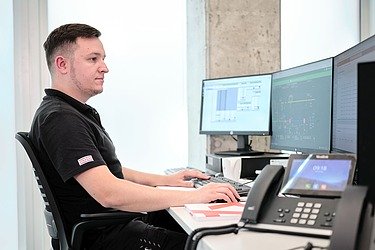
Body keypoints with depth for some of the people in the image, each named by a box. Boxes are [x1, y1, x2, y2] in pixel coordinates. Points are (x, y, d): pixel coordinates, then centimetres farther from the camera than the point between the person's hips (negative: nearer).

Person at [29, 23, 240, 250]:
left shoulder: (79, 112, 15)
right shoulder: (59, 119, -20)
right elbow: (109, 193, -30)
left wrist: (166, 180, 12)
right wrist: (193, 196, -26)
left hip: (118, 218, 10)